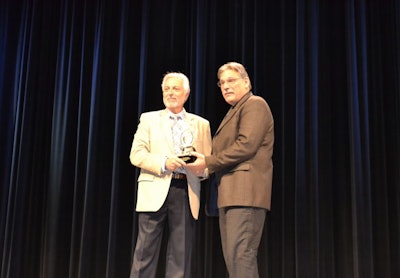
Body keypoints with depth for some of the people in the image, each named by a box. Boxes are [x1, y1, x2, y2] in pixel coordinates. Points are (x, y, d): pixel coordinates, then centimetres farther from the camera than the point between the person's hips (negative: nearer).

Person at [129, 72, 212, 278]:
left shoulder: (201, 124, 16)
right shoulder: (149, 119, 12)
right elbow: (136, 154, 1)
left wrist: (202, 169, -12)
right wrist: (164, 162, -15)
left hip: (186, 192, 1)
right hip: (155, 191, -1)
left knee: (180, 255, 3)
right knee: (146, 252, -2)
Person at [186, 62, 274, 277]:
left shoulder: (254, 104, -2)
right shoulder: (233, 112, 27)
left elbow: (246, 145, -15)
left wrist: (208, 162, -10)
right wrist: (209, 166, 9)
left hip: (245, 189, -10)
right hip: (229, 193, 10)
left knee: (240, 254, -15)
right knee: (232, 257, 7)